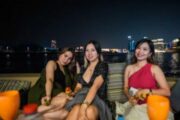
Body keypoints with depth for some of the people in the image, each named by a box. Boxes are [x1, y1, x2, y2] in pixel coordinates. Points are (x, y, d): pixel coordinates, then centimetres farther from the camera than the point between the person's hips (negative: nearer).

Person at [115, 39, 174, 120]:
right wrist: (130, 97, -10)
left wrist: (147, 91, -19)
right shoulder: (129, 68, 4)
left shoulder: (154, 68, -6)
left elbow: (167, 92, -8)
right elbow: (126, 88, 9)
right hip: (134, 105, 3)